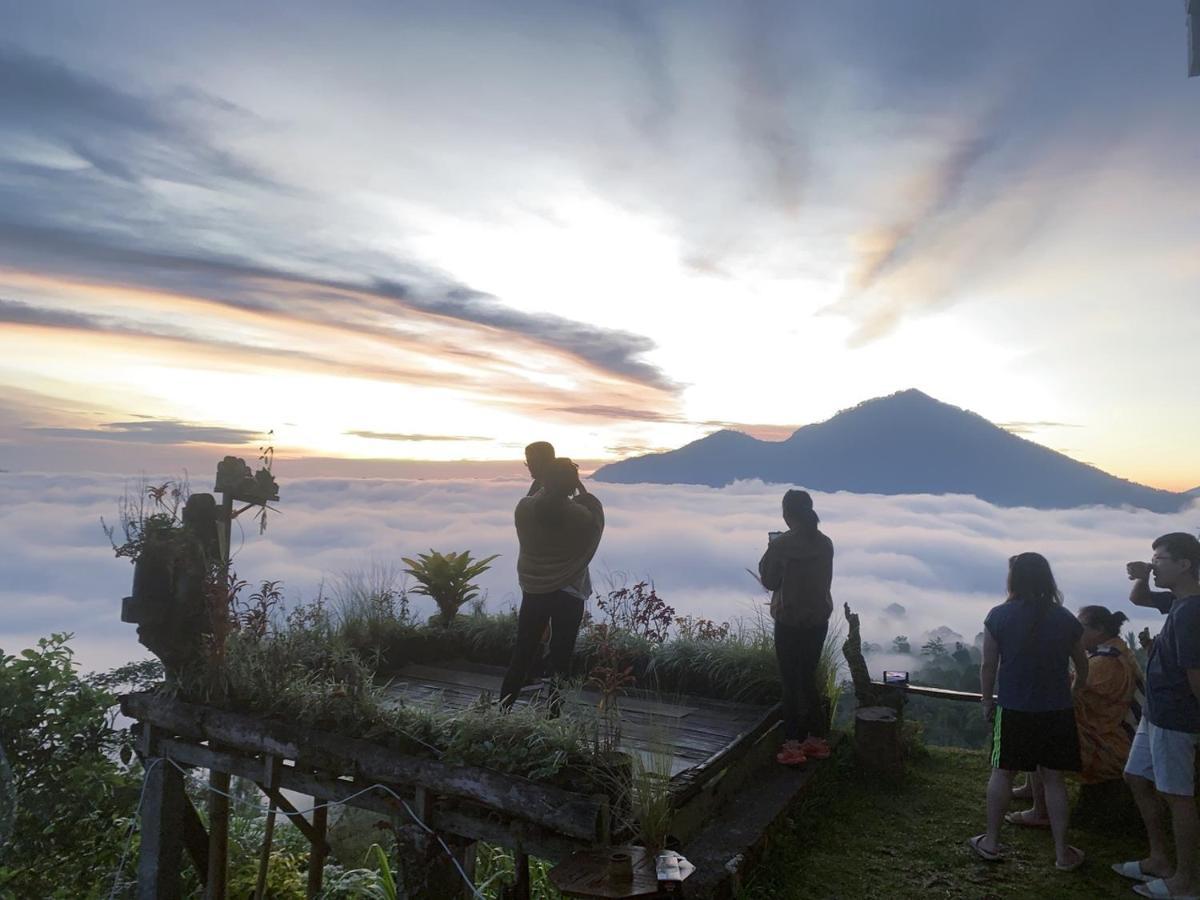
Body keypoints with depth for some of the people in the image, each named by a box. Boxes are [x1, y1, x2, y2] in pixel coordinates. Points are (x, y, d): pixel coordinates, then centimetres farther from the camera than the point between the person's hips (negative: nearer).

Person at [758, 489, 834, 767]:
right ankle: (817, 740, 24)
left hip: (790, 622, -5)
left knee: (791, 682, 5)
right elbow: (825, 578, 12)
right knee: (809, 679, 17)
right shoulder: (825, 543, 1)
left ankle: (793, 746, 9)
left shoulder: (781, 545, -16)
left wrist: (769, 554, 7)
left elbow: (769, 581, -6)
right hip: (819, 619, 5)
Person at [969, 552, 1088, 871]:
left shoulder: (999, 616, -9)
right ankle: (1062, 852, 18)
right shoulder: (1066, 619, -1)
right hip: (1057, 711, 2)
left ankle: (991, 842, 19)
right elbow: (1082, 667, 13)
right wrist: (1075, 692, 33)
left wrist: (987, 701, 7)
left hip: (1013, 710, -2)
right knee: (1053, 778, 11)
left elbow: (988, 665, -7)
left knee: (1002, 773, 10)